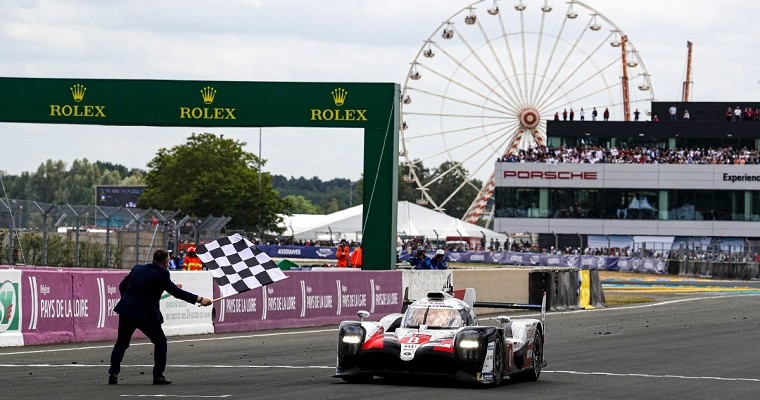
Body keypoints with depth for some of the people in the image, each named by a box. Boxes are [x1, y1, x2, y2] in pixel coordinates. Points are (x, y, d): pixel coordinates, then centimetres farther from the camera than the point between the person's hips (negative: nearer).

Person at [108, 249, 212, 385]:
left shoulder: (138, 268, 10)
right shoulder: (161, 274, -9)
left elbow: (122, 286, 18)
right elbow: (176, 292, -13)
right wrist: (199, 299, -11)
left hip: (126, 312, 5)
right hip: (146, 314, -5)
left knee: (122, 343, 18)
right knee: (160, 341, 13)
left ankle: (113, 373, 6)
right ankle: (158, 375, 7)